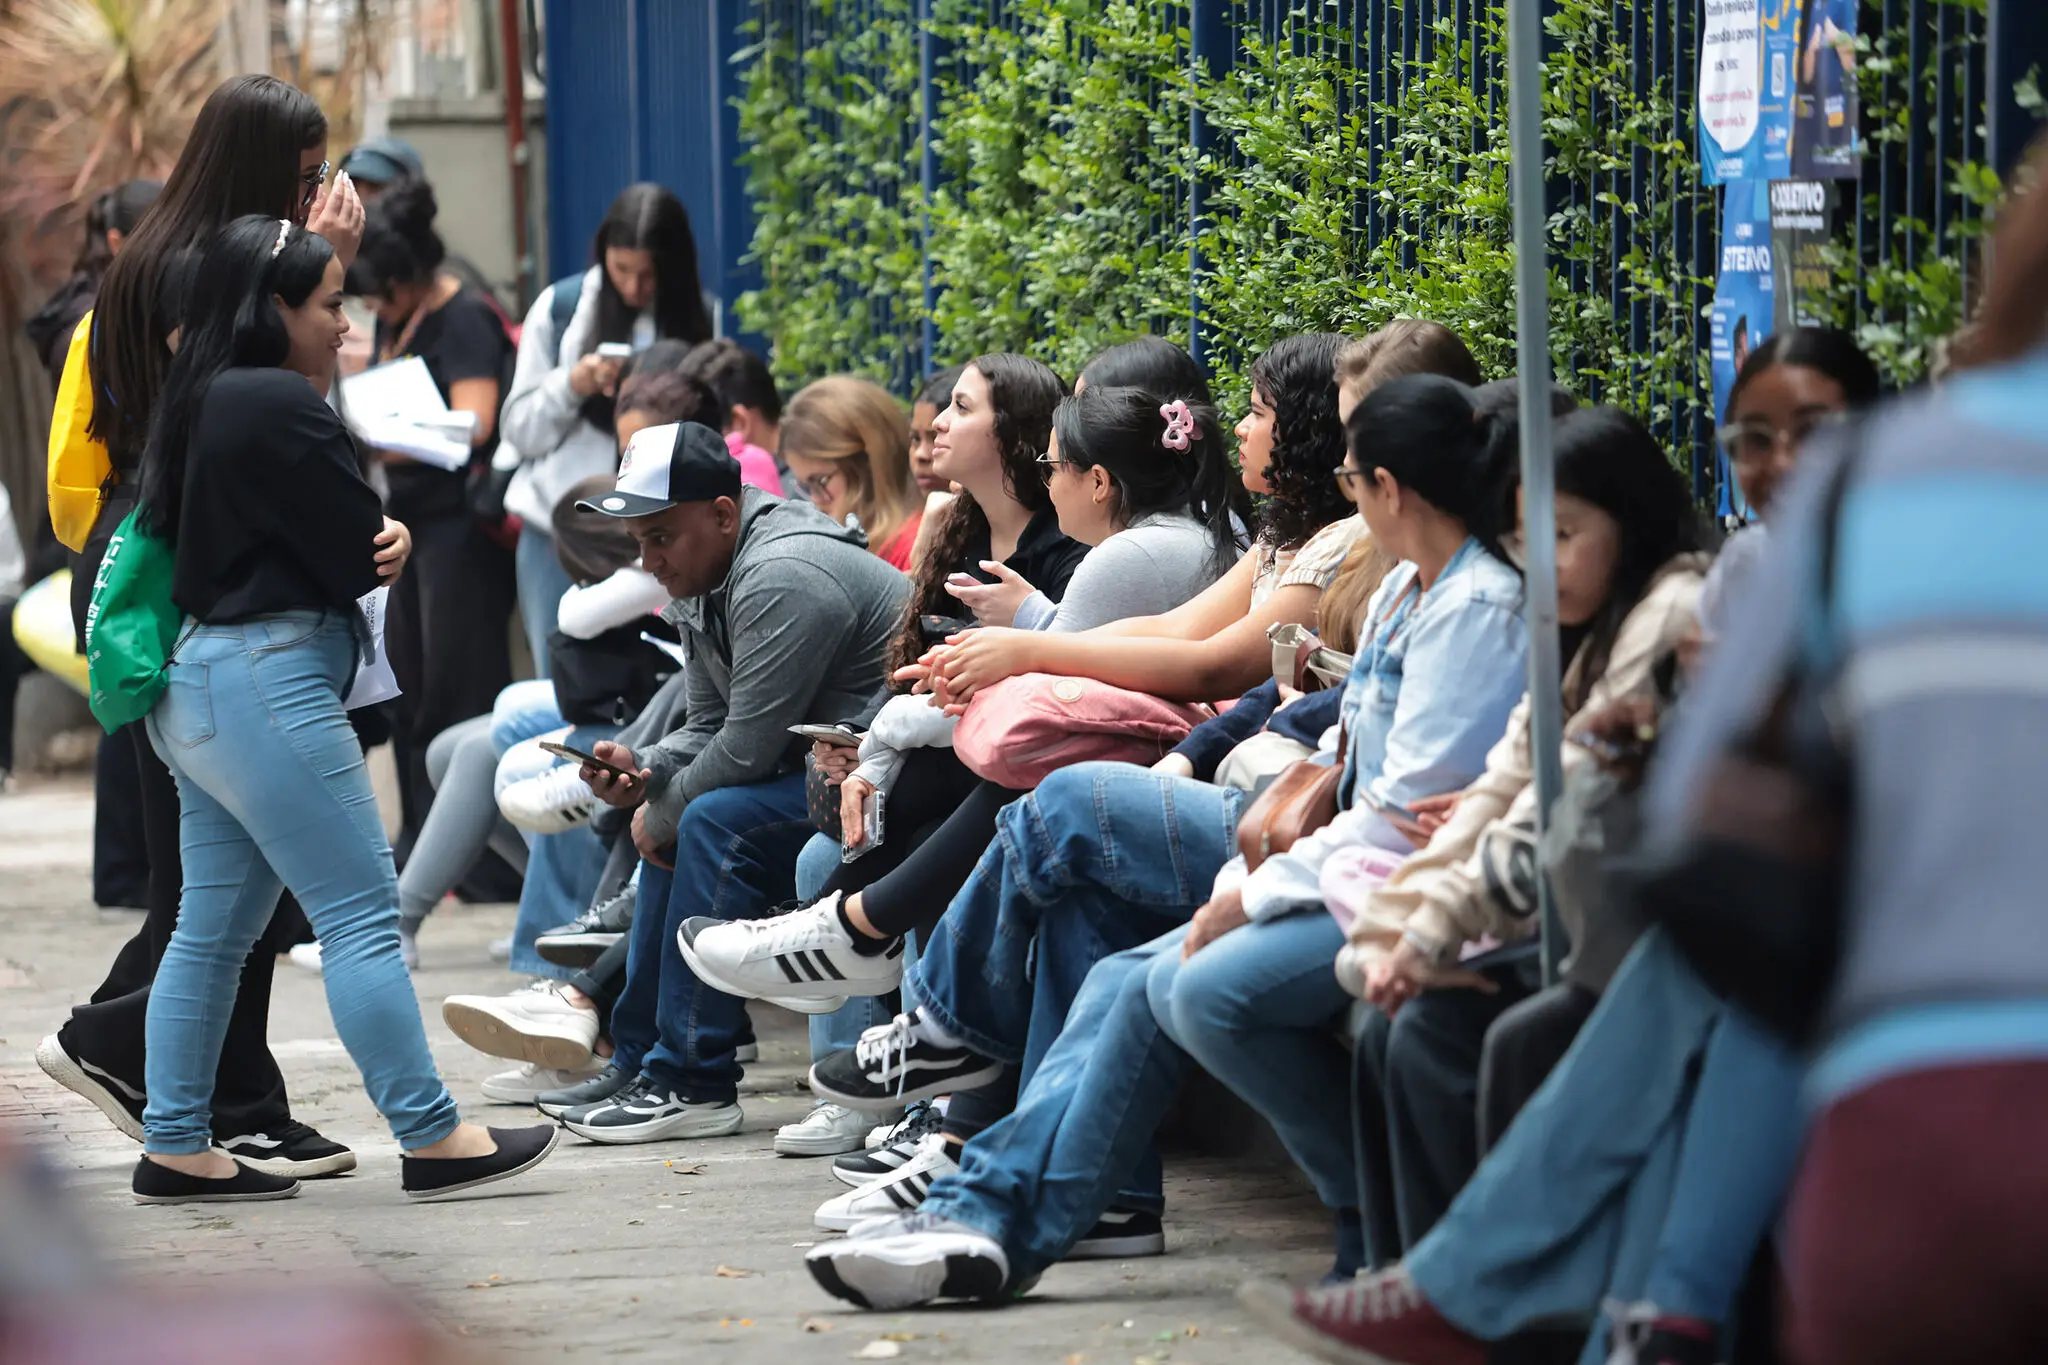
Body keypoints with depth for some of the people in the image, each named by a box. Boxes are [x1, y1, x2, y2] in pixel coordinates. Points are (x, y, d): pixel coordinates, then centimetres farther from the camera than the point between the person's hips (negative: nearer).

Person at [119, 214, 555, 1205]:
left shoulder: (205, 403, 15)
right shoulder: (280, 407, -17)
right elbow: (361, 557, -13)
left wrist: (376, 539, -5)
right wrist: (379, 547, 8)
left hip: (200, 678, 10)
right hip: (267, 683, -10)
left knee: (215, 926, 12)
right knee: (362, 917, -7)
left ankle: (175, 1150, 14)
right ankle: (430, 1140, -5)